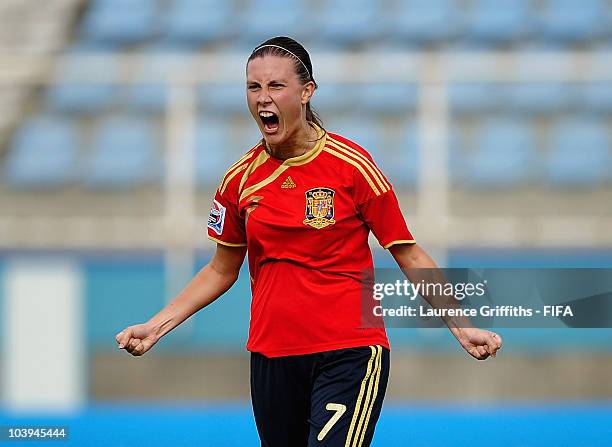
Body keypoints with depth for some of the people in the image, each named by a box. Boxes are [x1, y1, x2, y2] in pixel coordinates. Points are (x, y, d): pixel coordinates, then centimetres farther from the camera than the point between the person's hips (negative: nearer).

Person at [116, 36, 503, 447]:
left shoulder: (351, 164, -6)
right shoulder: (241, 179, 5)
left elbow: (409, 256, -1)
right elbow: (221, 271, 18)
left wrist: (461, 327, -9)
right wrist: (155, 327, 10)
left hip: (349, 354, -5)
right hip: (272, 358, 5)